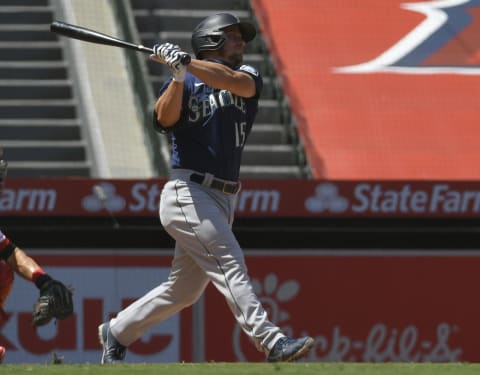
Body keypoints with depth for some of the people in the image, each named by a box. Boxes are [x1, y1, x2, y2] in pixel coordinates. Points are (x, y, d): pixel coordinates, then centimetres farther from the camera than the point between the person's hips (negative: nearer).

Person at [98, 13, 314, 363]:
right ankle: (271, 343, -28)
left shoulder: (248, 76, 12)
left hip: (223, 201, 6)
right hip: (188, 193, -6)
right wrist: (178, 74, -25)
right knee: (230, 266, -19)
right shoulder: (185, 83, 3)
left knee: (183, 291, 11)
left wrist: (185, 62, -19)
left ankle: (116, 332, 26)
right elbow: (165, 118, -15)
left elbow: (235, 81, -13)